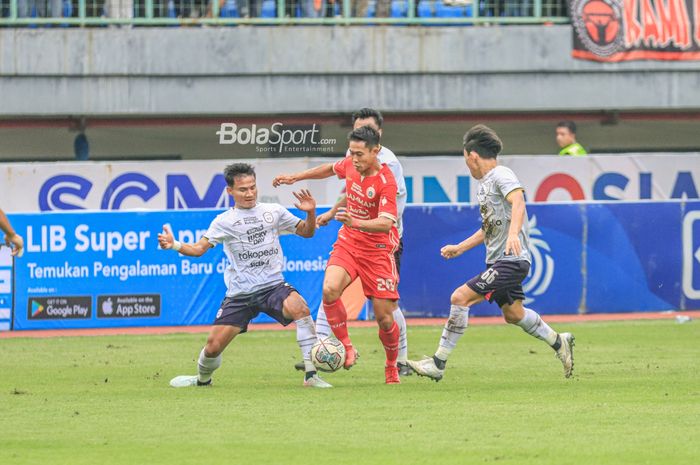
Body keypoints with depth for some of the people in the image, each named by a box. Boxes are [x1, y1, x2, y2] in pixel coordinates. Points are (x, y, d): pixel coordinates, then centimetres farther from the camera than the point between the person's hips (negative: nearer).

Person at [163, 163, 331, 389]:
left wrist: (310, 213, -5)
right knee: (213, 345, -2)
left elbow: (306, 232, 15)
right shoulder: (224, 221, 3)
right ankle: (203, 379, 35)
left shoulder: (273, 211, 7)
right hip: (240, 292, 0)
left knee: (298, 307, -33)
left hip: (273, 286, 0)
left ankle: (311, 375, -28)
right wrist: (174, 245, -22)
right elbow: (199, 249, -4)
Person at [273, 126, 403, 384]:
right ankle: (346, 347, -7)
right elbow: (331, 169, 22)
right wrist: (296, 177, 25)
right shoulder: (350, 165, -3)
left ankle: (392, 367, 22)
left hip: (377, 249, -5)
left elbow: (386, 223, -32)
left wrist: (355, 223, -48)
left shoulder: (386, 181, -22)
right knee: (330, 289, -24)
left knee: (384, 317, -4)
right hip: (348, 242, 5)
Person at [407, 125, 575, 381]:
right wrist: (460, 248, 29)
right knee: (512, 314, 22)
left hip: (511, 260, -11)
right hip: (498, 261, 11)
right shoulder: (484, 184, 17)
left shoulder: (501, 175, -12)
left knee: (460, 297, -17)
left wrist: (513, 234, -49)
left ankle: (438, 364, -16)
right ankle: (559, 342, 39)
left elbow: (518, 201, -32)